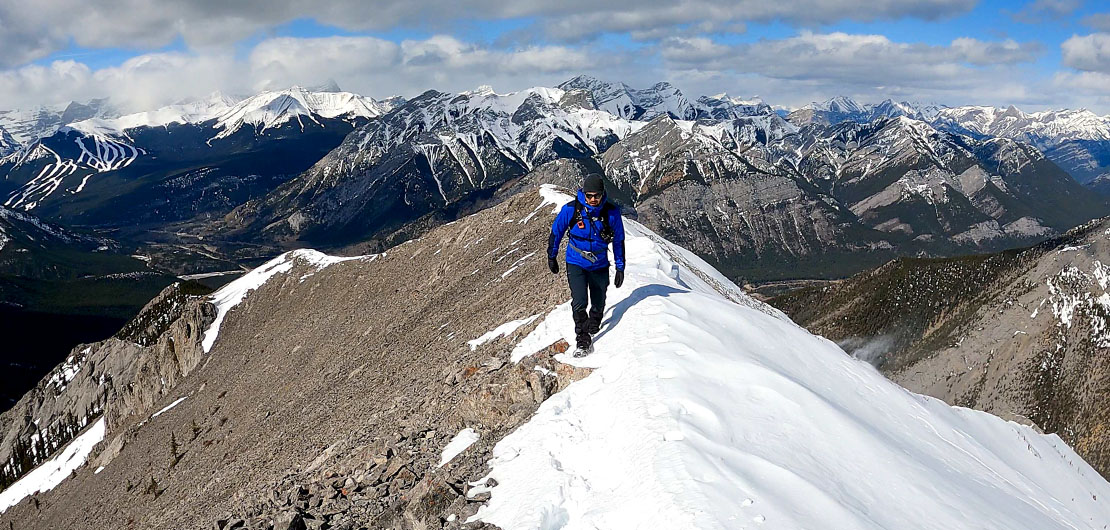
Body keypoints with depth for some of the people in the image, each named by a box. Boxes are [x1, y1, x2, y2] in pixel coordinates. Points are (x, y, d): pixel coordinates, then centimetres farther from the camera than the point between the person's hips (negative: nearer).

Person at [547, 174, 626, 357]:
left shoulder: (612, 212, -13)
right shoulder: (571, 209, -16)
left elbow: (619, 240, 1)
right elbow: (556, 232, 1)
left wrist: (620, 267, 4)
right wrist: (551, 257, 9)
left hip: (600, 265, 2)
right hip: (576, 263, -2)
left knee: (598, 305, 11)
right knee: (579, 303, -15)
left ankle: (592, 330, 39)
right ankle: (583, 341, -2)